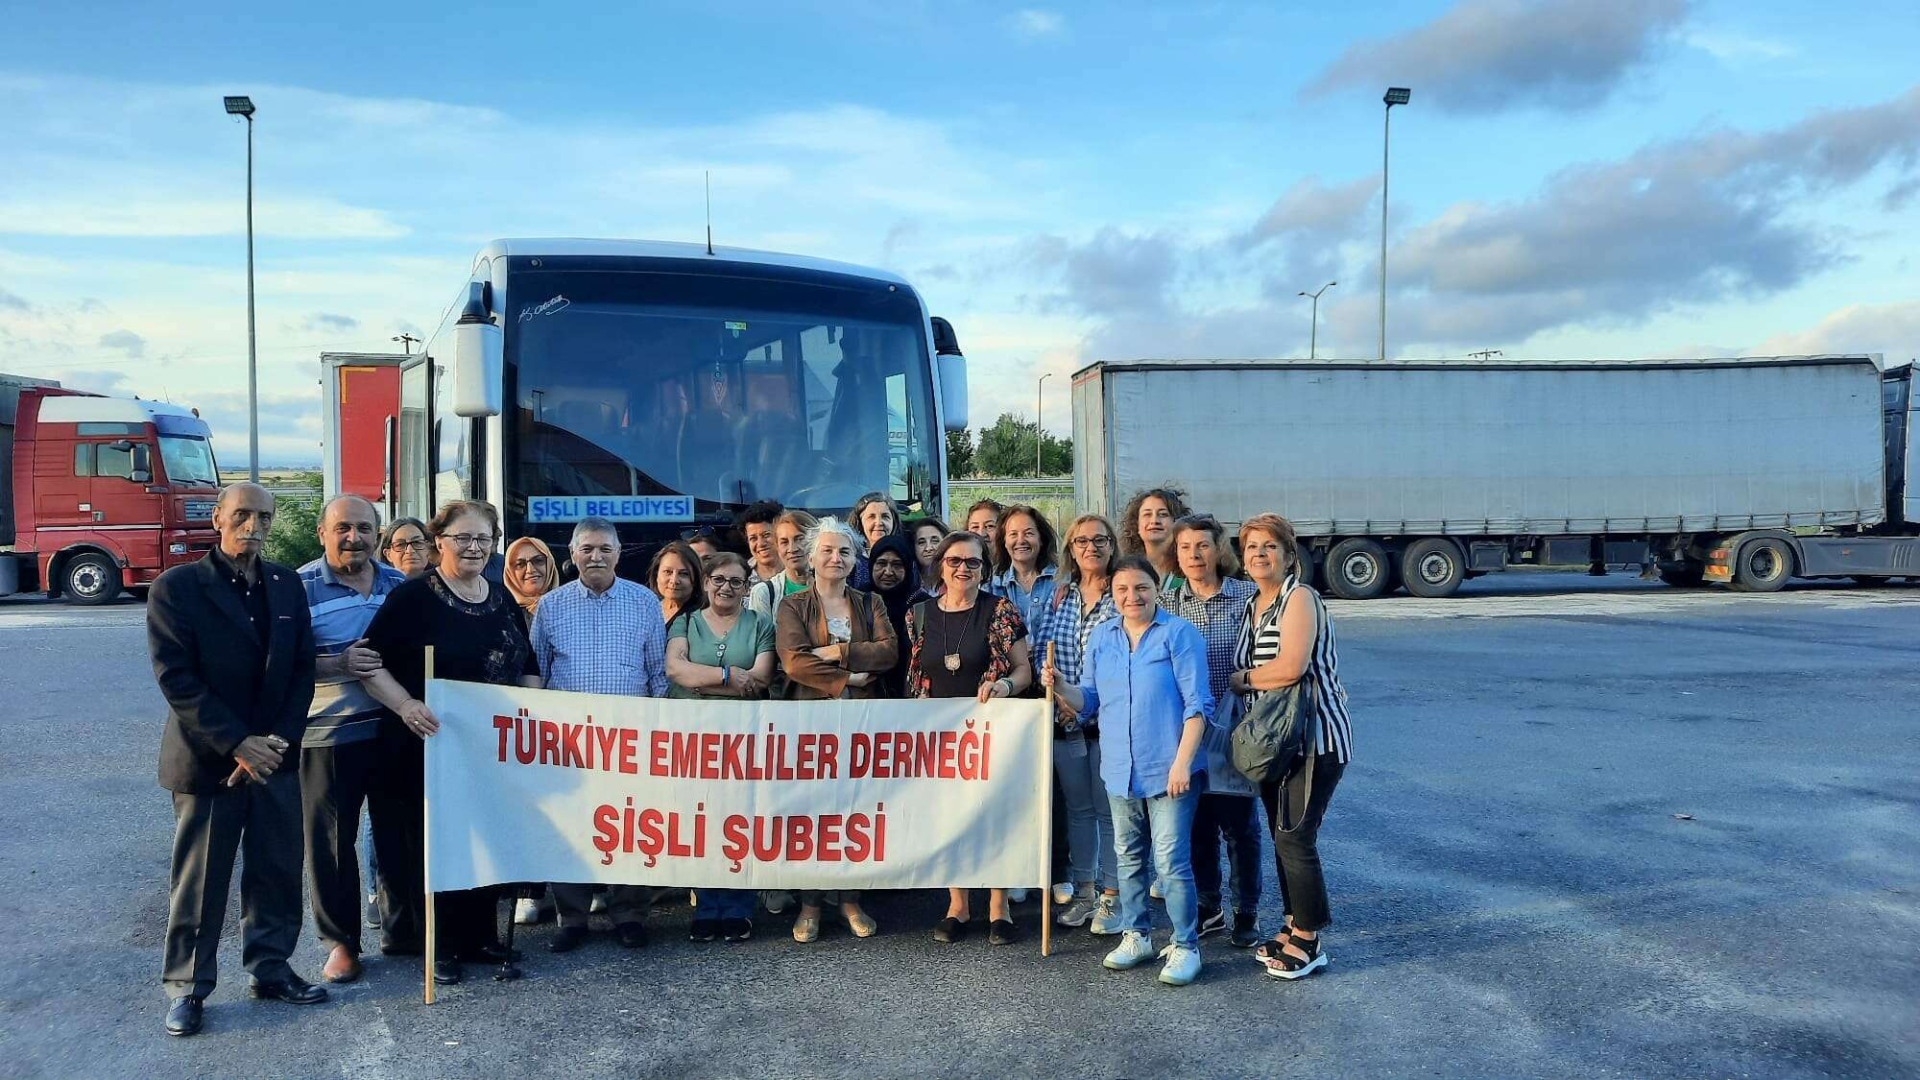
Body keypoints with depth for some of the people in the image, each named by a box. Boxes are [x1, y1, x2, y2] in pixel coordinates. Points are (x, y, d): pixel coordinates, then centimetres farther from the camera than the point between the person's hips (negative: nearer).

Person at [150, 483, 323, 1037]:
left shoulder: (287, 584, 7)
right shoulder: (176, 587, -6)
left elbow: (302, 669, 5)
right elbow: (176, 678, -12)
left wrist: (281, 739, -8)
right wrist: (237, 744, -18)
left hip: (276, 756, 4)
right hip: (207, 759, -4)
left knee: (278, 871, 9)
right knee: (199, 881, 5)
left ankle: (271, 968, 24)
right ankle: (186, 987, 19)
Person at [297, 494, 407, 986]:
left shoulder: (399, 585, 8)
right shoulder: (301, 586, -5)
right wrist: (342, 663, -22)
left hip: (395, 731, 4)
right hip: (328, 736, -3)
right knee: (331, 840, 5)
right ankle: (340, 941, 20)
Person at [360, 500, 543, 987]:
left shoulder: (503, 600, 10)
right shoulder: (412, 597, -8)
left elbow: (527, 669, 18)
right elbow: (371, 662, -14)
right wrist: (405, 705, -27)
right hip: (429, 746, -5)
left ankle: (480, 936, 25)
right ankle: (438, 946, 16)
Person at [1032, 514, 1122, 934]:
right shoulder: (1058, 595, 10)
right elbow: (1040, 649, 9)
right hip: (1064, 720, 4)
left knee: (1109, 809, 2)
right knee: (1077, 807, 12)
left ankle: (1112, 896, 12)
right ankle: (1083, 891, 22)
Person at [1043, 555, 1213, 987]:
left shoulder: (1178, 634, -8)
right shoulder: (1101, 637, 8)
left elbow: (1197, 704, -11)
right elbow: (1089, 700, 12)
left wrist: (1182, 762, -17)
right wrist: (1061, 687, -9)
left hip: (1168, 769, -6)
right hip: (1119, 769, 6)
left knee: (1171, 860, -5)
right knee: (1128, 858, 16)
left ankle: (1185, 946, 9)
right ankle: (1137, 935, 31)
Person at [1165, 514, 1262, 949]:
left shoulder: (1247, 597, -5)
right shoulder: (1169, 603, 4)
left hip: (1233, 730, -3)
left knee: (1240, 826, 6)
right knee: (1196, 824, 11)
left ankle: (1247, 912, 21)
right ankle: (1208, 908, 27)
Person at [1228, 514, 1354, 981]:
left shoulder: (1300, 598, -13)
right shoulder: (1252, 606, 13)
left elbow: (1292, 666, -25)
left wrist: (1242, 679, -12)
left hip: (1314, 735, -9)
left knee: (1295, 838, -8)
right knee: (1282, 836, 13)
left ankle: (1308, 943, 3)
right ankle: (1294, 928, 25)